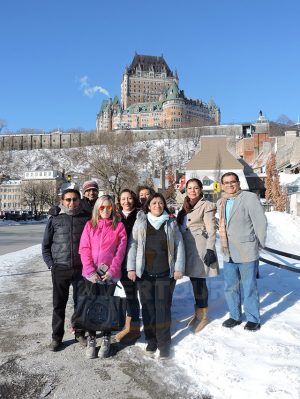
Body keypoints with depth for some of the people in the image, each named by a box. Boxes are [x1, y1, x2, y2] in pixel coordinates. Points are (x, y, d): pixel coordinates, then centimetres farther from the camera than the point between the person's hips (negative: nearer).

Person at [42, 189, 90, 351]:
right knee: (59, 304, 9)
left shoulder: (86, 218, 1)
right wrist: (51, 264, -1)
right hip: (60, 269, 0)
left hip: (81, 269, 0)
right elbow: (46, 245, 6)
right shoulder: (55, 219, 1)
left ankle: (80, 333, 28)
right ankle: (56, 337, 24)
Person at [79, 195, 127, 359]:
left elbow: (120, 251, -3)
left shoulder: (119, 226, 1)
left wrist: (112, 270, -11)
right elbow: (84, 249, -1)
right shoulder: (89, 225, 3)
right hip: (91, 274, 1)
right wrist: (91, 271, -11)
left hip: (110, 274, -1)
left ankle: (106, 340, 23)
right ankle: (91, 339, 22)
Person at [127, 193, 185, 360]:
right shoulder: (140, 222, 5)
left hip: (165, 273, -1)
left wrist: (179, 268, -1)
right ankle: (151, 340, 23)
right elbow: (133, 245, 4)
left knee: (163, 307, 1)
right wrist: (131, 268, -2)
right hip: (144, 273, 1)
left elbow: (179, 246, 5)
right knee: (148, 307, 8)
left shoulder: (171, 223, 5)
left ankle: (164, 343, 13)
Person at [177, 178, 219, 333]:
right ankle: (198, 312, 27)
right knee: (194, 282, 14)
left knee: (199, 282, -1)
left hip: (200, 249, -6)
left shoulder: (207, 206, -6)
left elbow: (211, 230, -11)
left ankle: (203, 315, 15)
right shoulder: (185, 207, 15)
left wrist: (210, 250, -18)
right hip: (188, 250, 7)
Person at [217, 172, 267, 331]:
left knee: (249, 288, 7)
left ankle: (253, 319, 26)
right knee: (230, 287, 15)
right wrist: (225, 245, 12)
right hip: (228, 254, 6)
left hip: (247, 252, -6)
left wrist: (258, 244, -8)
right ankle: (235, 316, 34)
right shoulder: (221, 202, 11)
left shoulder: (249, 198, -10)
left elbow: (260, 221, -11)